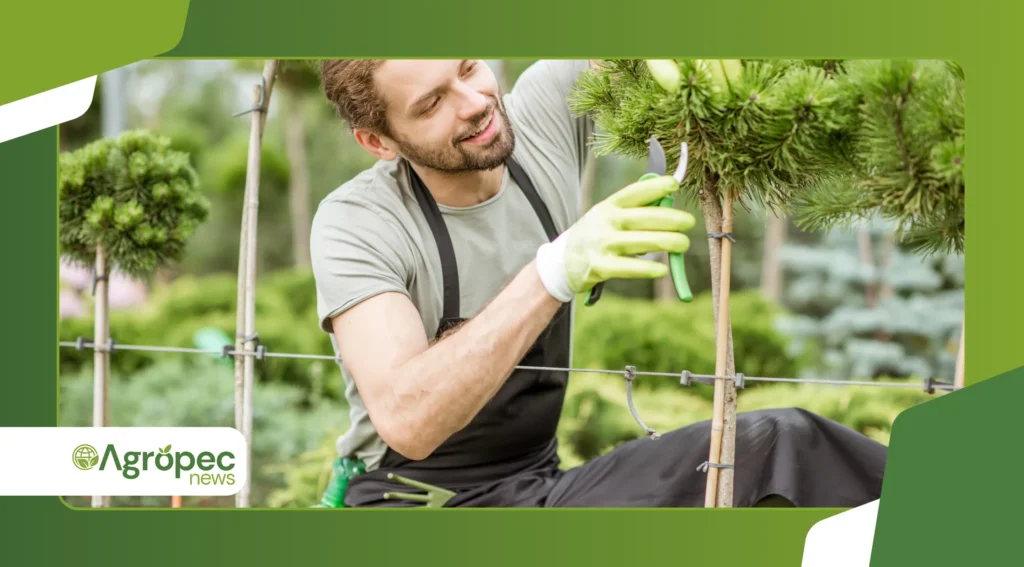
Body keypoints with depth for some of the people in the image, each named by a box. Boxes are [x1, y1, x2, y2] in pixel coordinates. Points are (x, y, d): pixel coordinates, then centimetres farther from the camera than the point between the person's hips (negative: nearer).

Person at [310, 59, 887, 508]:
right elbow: (406, 421, -31)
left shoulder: (547, 108, -4)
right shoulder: (355, 224, -17)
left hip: (543, 484, 5)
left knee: (776, 443, -18)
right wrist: (557, 269, -39)